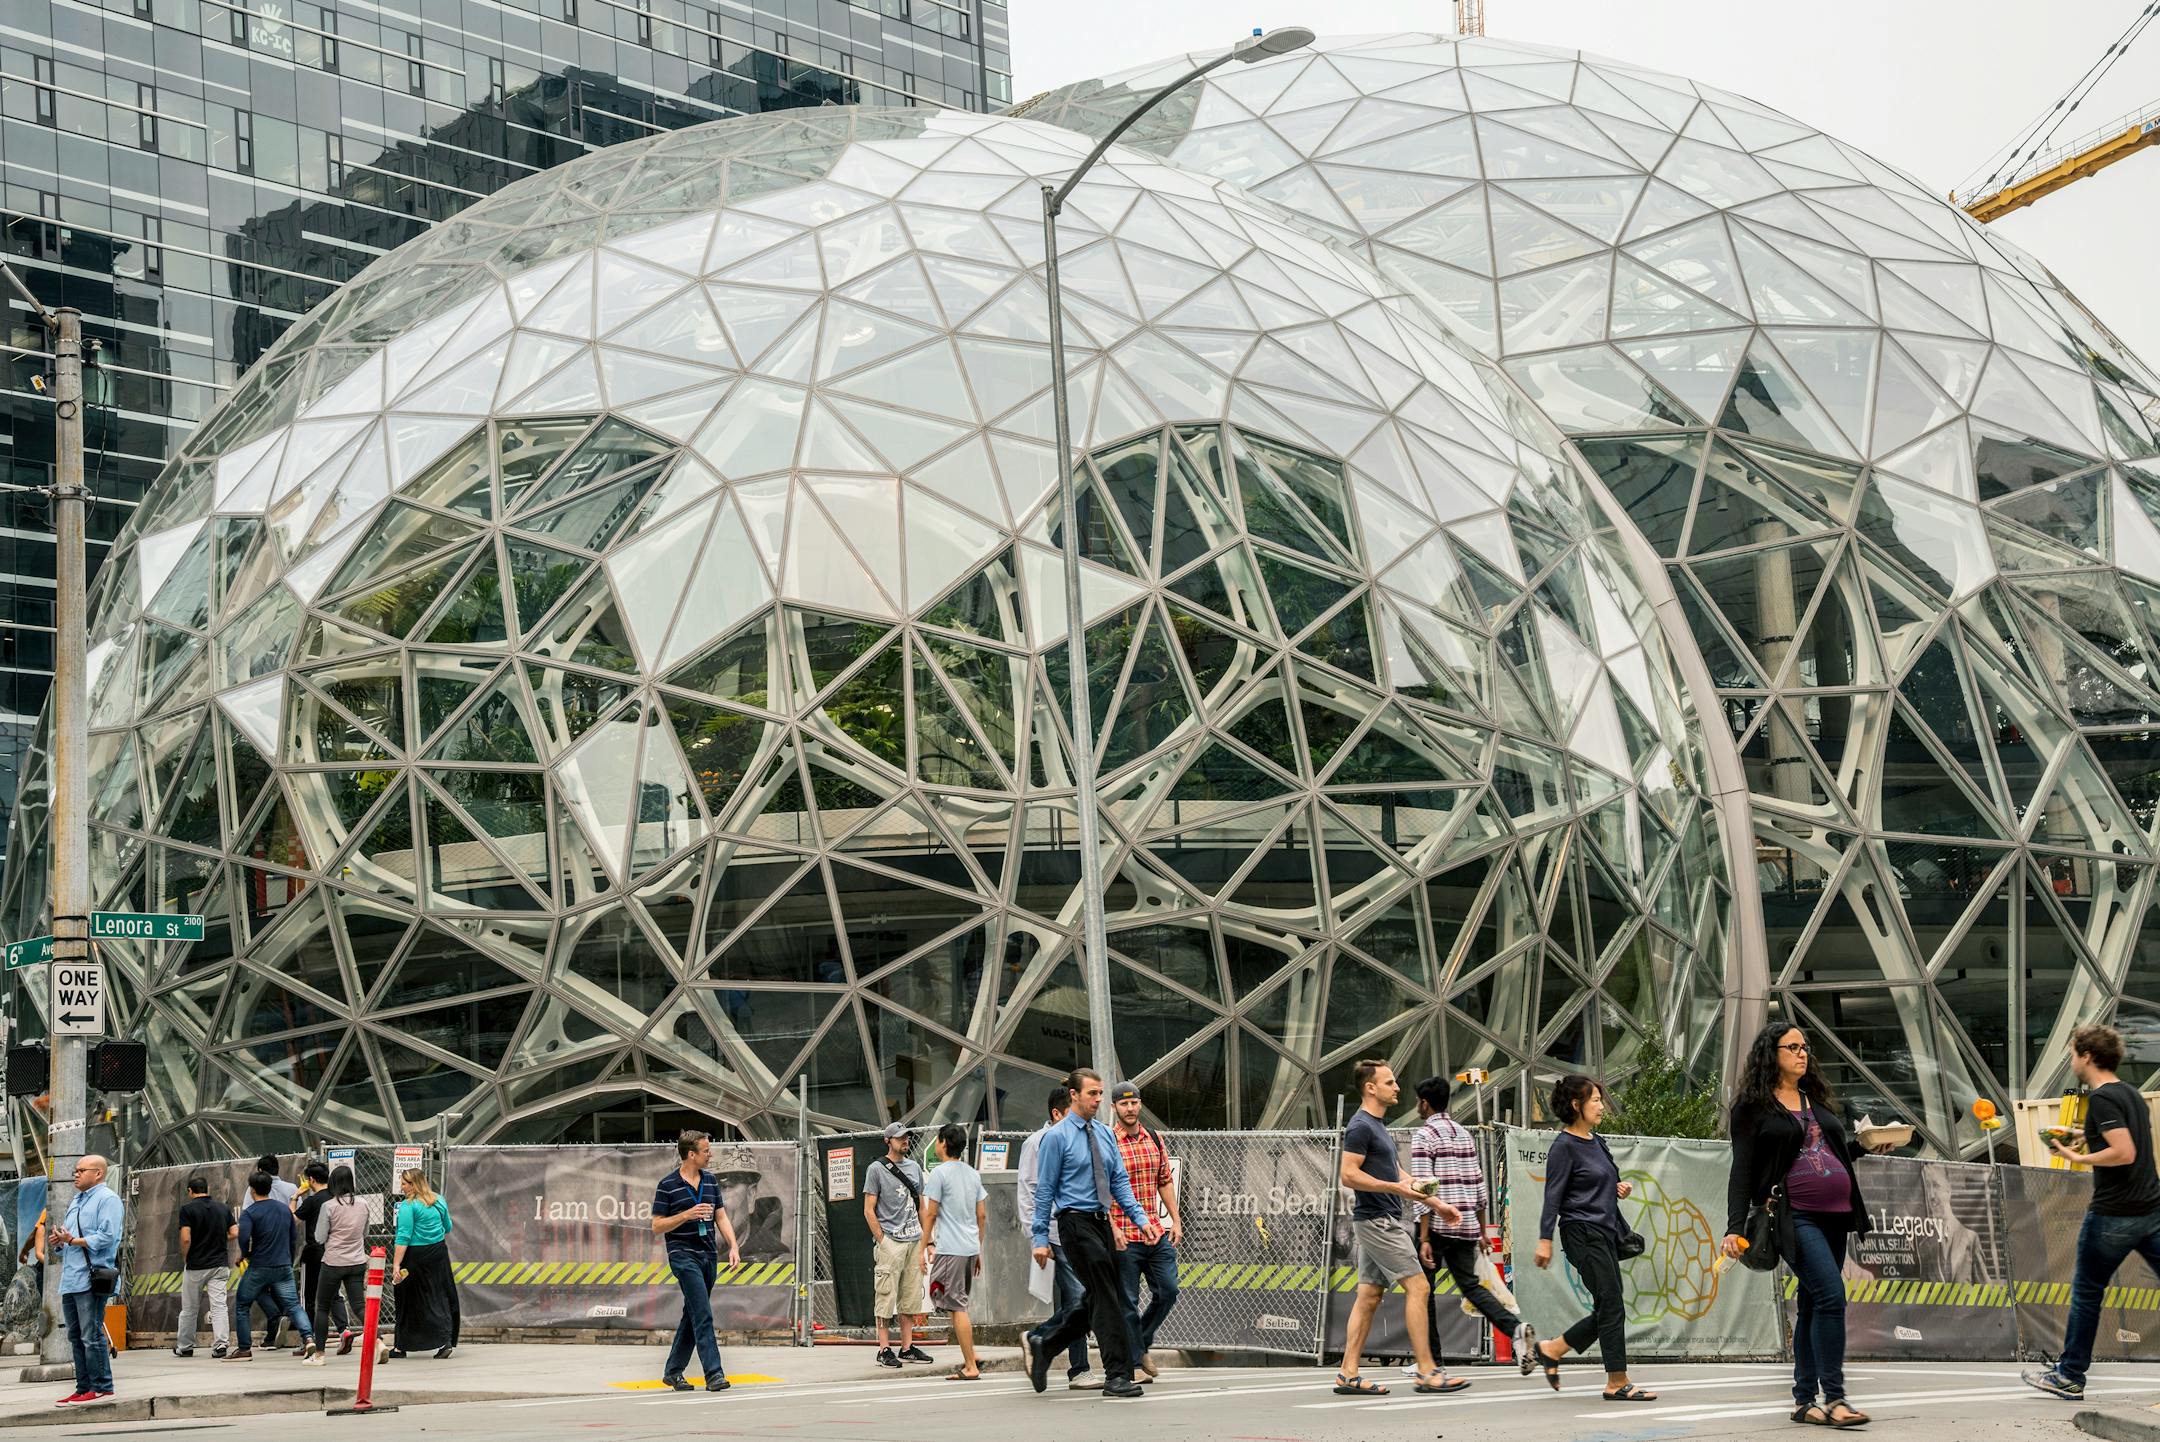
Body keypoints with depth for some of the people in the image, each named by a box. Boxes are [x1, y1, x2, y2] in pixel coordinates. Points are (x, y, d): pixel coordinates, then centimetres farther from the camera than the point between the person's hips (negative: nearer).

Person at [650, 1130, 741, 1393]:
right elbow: (657, 1225, -5)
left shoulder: (711, 1181, 11)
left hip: (709, 1254, 7)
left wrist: (733, 1246, 0)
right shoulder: (667, 1185, -6)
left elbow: (721, 1217, 13)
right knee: (703, 1315, -15)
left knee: (692, 1315, 11)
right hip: (683, 1254, -7)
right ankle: (713, 1373, -19)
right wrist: (687, 1215, -18)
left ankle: (673, 1371, 21)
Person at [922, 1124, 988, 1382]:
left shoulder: (939, 1172, -8)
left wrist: (926, 1246, -2)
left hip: (949, 1250, -7)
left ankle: (971, 1368, -7)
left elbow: (930, 1214, -9)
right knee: (959, 1305, 19)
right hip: (971, 1248, 7)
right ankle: (971, 1358, 16)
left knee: (957, 1308, -5)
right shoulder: (973, 1174, 14)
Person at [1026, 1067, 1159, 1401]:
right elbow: (1044, 1190, -6)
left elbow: (1119, 1181, 13)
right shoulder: (1057, 1137, -7)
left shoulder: (1105, 1135, 12)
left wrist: (1141, 1218, 0)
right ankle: (1117, 1376, -6)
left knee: (1101, 1299, 10)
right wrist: (1041, 1238, -8)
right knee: (1105, 1299, -9)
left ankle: (1043, 1346, 26)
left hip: (1101, 1223, 7)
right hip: (1076, 1222, -7)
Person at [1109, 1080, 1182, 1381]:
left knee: (1167, 1291, 6)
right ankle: (1135, 1363, 9)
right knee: (1128, 1302, 0)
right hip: (1124, 1238, -5)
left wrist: (1175, 1220, 10)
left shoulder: (1155, 1140, 11)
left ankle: (1142, 1343, 28)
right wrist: (1112, 1228, -17)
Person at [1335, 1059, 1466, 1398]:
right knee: (1417, 1286, -10)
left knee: (1369, 1295, 8)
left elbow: (1396, 1175, 25)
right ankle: (1426, 1372, -10)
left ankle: (1348, 1374, 7)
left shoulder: (1377, 1126, 19)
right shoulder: (1360, 1126, -13)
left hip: (1381, 1221, 10)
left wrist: (1436, 1203, 22)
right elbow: (1349, 1175, -21)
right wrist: (1396, 1188, -26)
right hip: (1377, 1220, -10)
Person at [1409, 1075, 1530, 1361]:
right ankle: (1516, 1328, -12)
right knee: (1470, 1285, 10)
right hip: (1466, 1226, 6)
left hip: (1436, 1225, -6)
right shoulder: (1464, 1134, 14)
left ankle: (1432, 1361, 9)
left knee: (1424, 1291, 6)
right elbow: (1478, 1186, 16)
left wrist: (1424, 1238, -16)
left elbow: (1424, 1189, -14)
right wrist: (1481, 1232, 22)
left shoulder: (1424, 1136, -8)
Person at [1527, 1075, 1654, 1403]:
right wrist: (1545, 1239, -17)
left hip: (1606, 1232, 9)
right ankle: (1617, 1383, -6)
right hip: (1583, 1232, -9)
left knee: (1607, 1310, 8)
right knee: (1612, 1306, -10)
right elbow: (1553, 1195, -13)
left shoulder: (1597, 1142, 15)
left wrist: (1620, 1188, 6)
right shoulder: (1565, 1146, -10)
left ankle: (1549, 1350, 20)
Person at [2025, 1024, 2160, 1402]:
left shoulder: (2101, 1098, -15)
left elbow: (2124, 1153, -24)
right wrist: (2091, 1145, 20)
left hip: (2113, 1215, -8)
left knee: (2086, 1292, 6)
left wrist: (2077, 1157, -14)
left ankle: (2070, 1376, 14)